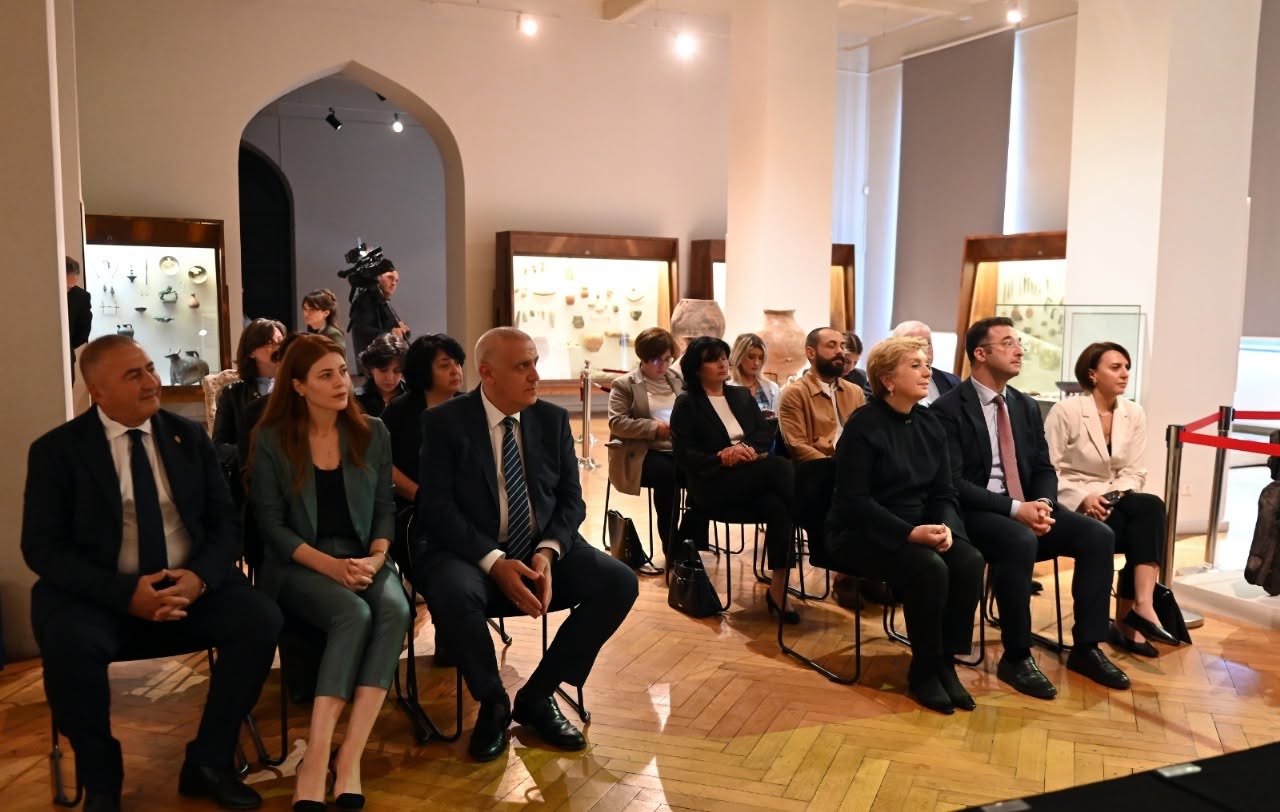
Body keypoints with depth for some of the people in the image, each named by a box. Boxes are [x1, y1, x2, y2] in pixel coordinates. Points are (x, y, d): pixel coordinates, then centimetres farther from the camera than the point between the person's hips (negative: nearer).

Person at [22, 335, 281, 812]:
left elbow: (224, 522, 6)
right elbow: (42, 548, -7)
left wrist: (200, 575, -16)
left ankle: (208, 762, -3)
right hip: (101, 594, -2)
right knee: (69, 644, -34)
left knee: (261, 619, -23)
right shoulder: (57, 450, -2)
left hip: (190, 586, 3)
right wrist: (125, 592, -21)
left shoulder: (189, 436, 7)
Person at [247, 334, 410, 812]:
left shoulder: (372, 434, 8)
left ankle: (349, 756, -31)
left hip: (362, 560, 3)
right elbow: (271, 523, -3)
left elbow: (385, 509, 9)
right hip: (299, 565, -3)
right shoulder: (271, 440, -1)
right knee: (354, 614, -34)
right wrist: (329, 565, -17)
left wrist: (376, 558, -12)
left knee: (395, 610, -31)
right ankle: (317, 756, -30)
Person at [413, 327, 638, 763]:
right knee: (453, 594, -37)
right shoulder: (444, 422, -5)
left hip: (543, 550, 4)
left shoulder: (553, 419, 6)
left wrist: (548, 551, -15)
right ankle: (493, 703, -7)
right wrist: (494, 562, -23)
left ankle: (537, 696, -2)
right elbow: (437, 507, -11)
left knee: (620, 582, -19)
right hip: (471, 552, -3)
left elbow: (571, 498, 5)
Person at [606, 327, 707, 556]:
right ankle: (671, 548, -20)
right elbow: (616, 423, -9)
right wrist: (655, 428, -18)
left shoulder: (678, 379, 18)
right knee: (667, 474, -35)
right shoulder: (624, 384, 3)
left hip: (678, 449, 5)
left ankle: (688, 543, -12)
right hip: (642, 453, -4)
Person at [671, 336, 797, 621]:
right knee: (779, 466, -30)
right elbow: (684, 454, -4)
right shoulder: (686, 404, 5)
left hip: (752, 479, 4)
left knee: (777, 508, -30)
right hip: (713, 483, -4)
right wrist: (721, 457, -19)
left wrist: (746, 448, -14)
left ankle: (778, 587, -26)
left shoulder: (742, 396, 20)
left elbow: (767, 433, 8)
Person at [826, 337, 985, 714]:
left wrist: (945, 527, -16)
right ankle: (924, 669, -10)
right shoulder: (863, 425, -13)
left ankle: (946, 663, -7)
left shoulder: (931, 424, 7)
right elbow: (854, 500, -18)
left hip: (920, 529, 6)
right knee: (929, 568, -31)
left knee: (970, 562, -22)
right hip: (862, 532, -6)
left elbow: (944, 492, 7)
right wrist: (911, 533, -26)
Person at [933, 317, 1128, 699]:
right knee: (1020, 542, -35)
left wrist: (1043, 504, -10)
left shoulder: (1027, 406, 12)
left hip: (1027, 507, 7)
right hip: (975, 514, -7)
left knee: (1098, 535, -11)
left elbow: (1044, 469, 13)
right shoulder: (949, 408, -10)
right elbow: (952, 483, -17)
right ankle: (1016, 657, -19)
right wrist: (1014, 509, -24)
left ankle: (1086, 648, 0)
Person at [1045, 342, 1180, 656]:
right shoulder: (1066, 411, -9)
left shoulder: (1135, 414, 6)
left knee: (1151, 506, -28)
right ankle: (1138, 610, -19)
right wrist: (1083, 498, -24)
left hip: (1113, 501, 5)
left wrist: (1115, 495, -16)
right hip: (1071, 504, -5)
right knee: (1146, 513, -28)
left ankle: (1136, 611, -27)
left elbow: (1134, 472, 4)